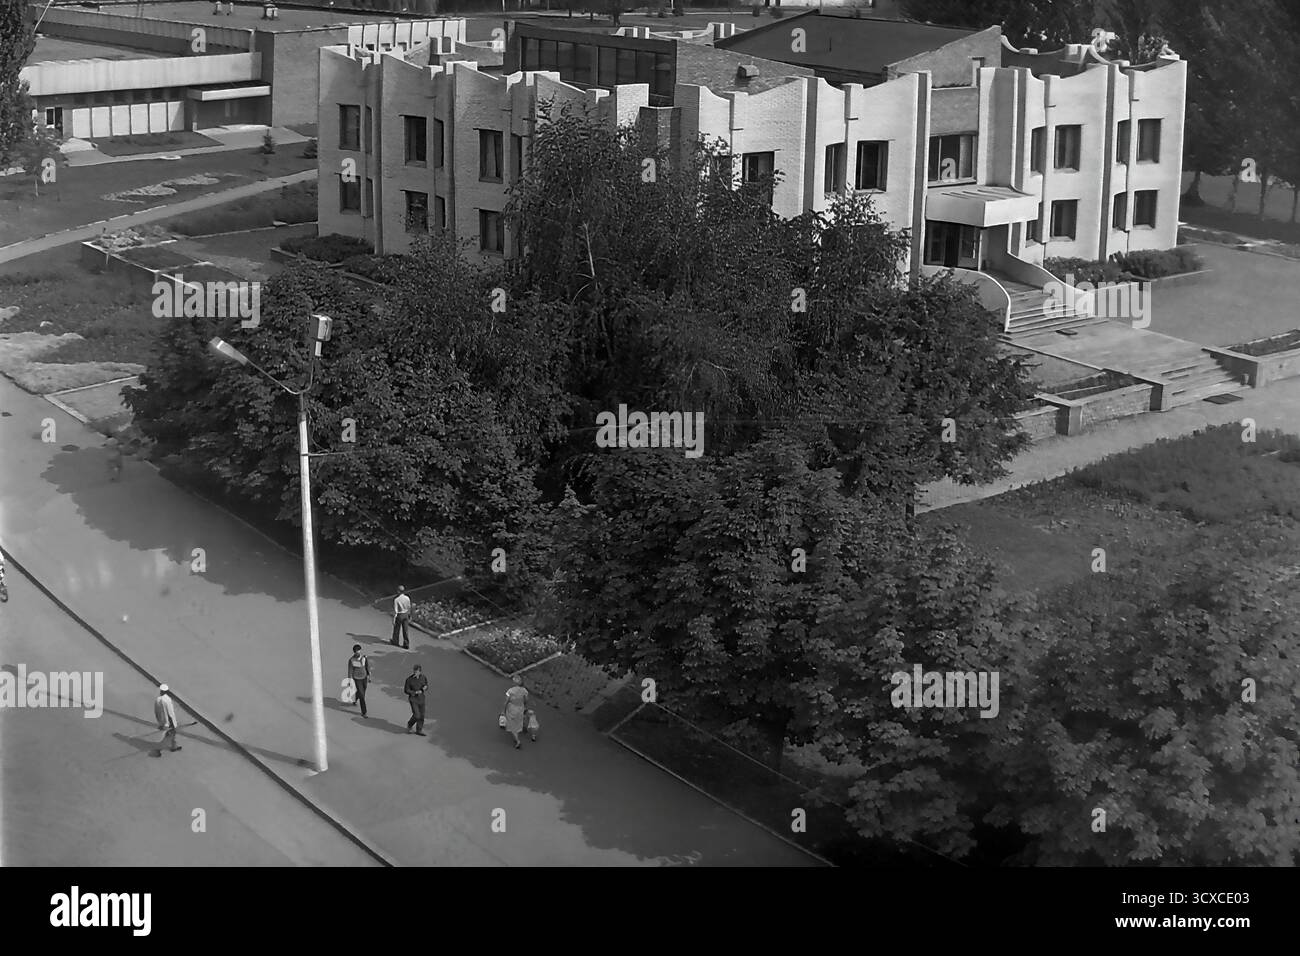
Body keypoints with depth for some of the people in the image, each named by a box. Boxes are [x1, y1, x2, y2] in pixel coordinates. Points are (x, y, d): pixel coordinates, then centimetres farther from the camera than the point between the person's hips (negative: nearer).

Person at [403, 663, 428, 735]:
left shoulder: (423, 678, -6)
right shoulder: (409, 679, -17)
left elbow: (426, 686, 8)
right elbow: (406, 690, -10)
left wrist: (425, 688, -17)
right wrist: (416, 692, -21)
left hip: (421, 699, 4)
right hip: (413, 699, -4)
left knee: (421, 715, 9)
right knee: (416, 715, -11)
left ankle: (419, 730, 27)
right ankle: (409, 724, 20)